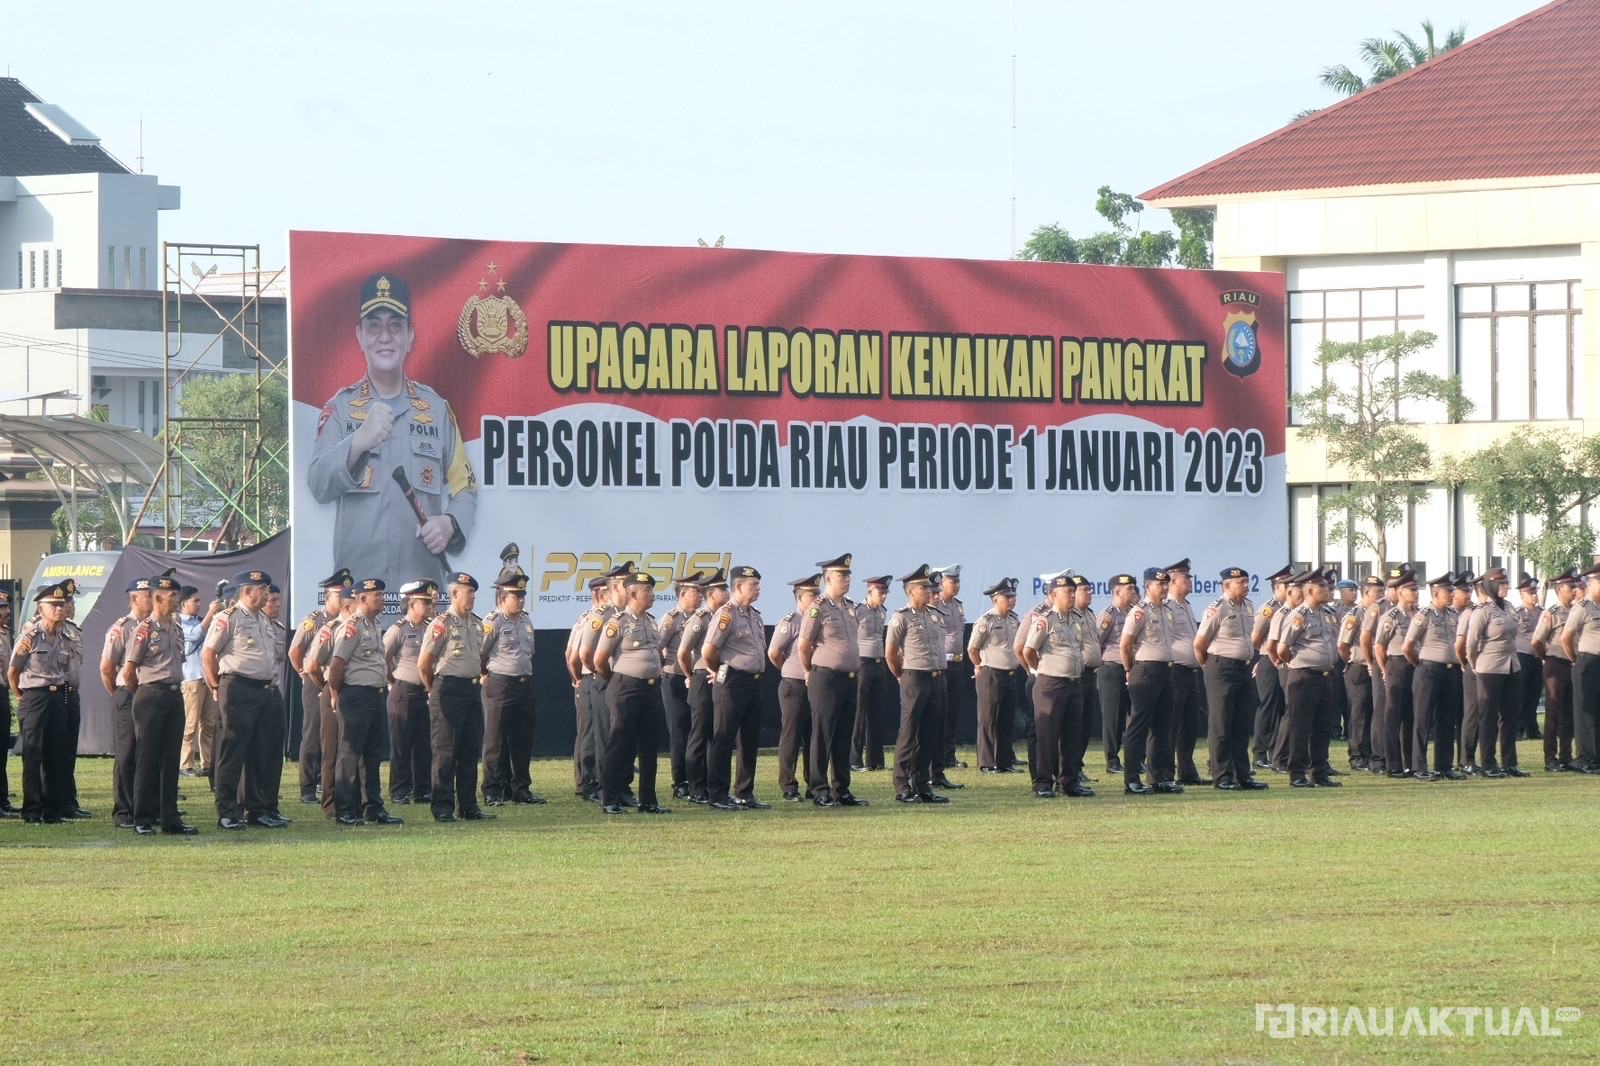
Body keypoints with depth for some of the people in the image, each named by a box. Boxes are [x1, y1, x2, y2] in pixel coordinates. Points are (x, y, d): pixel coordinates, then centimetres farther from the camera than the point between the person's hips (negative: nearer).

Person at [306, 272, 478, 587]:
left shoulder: (436, 409, 15)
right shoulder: (340, 407, 11)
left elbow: (465, 489, 16)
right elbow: (319, 486, -3)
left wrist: (450, 523, -5)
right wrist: (358, 442, -20)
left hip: (424, 581, 2)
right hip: (356, 582, -2)